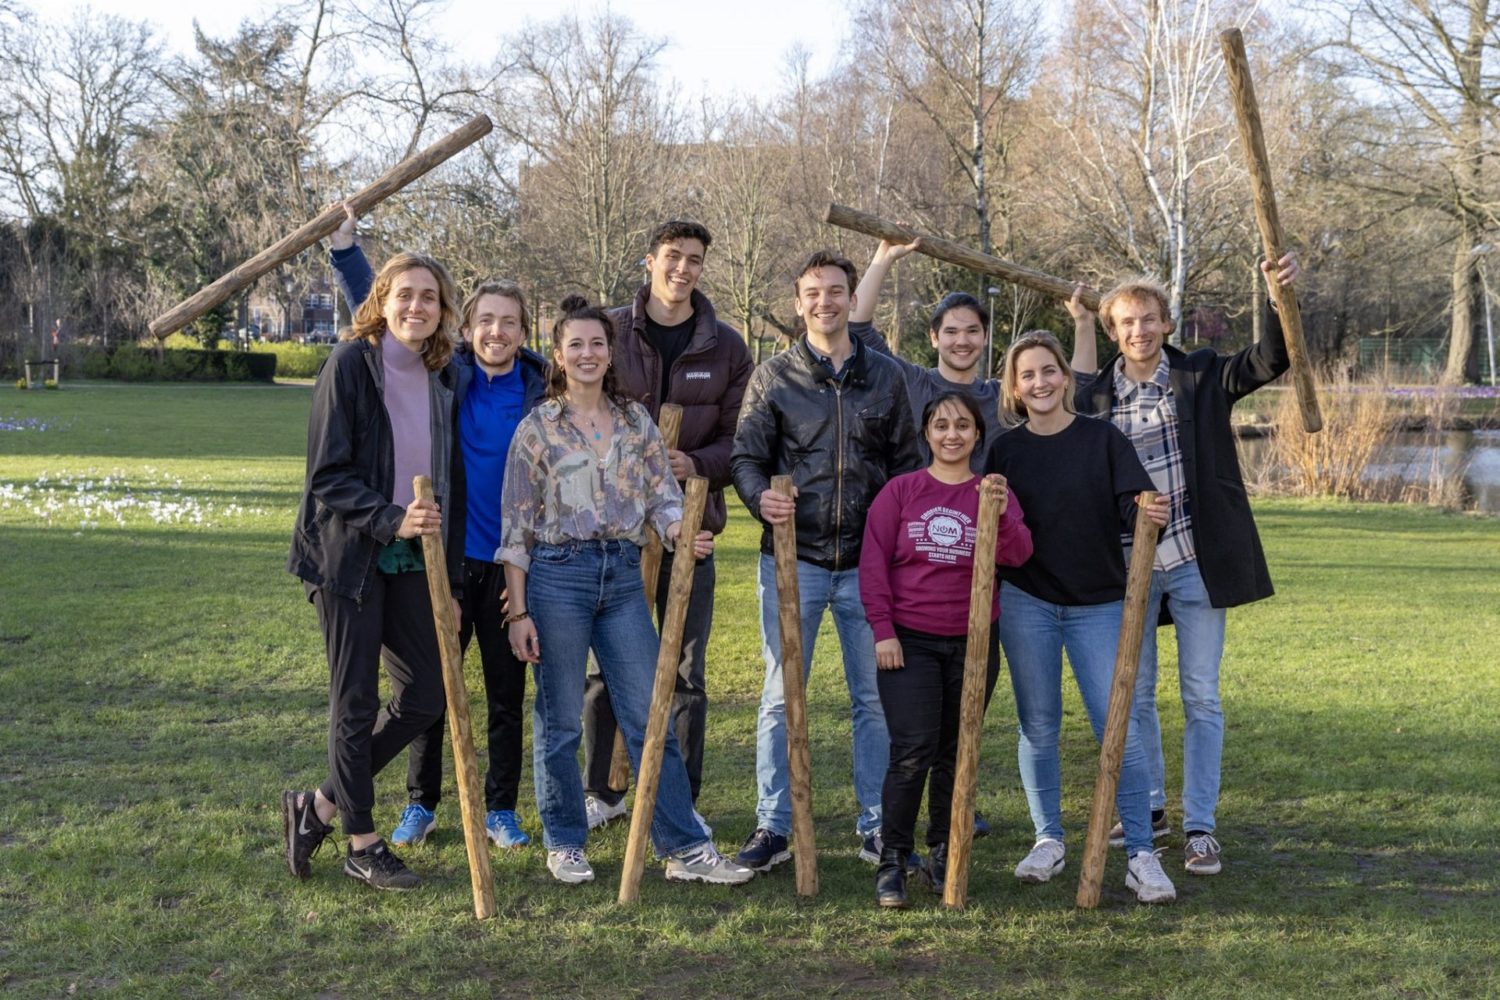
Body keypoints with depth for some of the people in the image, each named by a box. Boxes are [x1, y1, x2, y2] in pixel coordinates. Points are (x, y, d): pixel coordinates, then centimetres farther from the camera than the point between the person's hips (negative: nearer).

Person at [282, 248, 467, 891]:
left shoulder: (445, 377, 8)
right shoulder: (350, 364, -9)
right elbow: (328, 475, -12)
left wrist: (449, 575, 10)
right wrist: (391, 519, -25)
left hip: (413, 559, 6)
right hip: (350, 556, -6)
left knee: (425, 695, 6)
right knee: (355, 701, 3)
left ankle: (319, 805, 23)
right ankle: (362, 845, 17)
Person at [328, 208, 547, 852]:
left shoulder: (541, 392, -1)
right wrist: (344, 246, -4)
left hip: (509, 563, 0)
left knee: (507, 694, 9)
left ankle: (501, 809, 23)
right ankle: (420, 805, 23)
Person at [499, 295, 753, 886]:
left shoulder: (635, 421, 9)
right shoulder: (537, 428, 0)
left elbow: (663, 495, 7)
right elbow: (517, 527, -1)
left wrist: (679, 532, -17)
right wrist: (518, 612, -5)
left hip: (623, 574, 3)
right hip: (558, 575, -3)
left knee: (650, 717, 3)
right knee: (559, 719, 6)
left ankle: (685, 848, 8)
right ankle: (564, 844, 21)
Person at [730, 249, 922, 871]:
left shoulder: (885, 377, 9)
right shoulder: (773, 377, 5)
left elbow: (907, 465, 12)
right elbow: (746, 457, 3)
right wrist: (760, 497, -18)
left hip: (868, 563, 2)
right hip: (793, 557, -1)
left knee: (877, 698, 6)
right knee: (780, 697, 2)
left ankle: (877, 826, 18)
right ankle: (772, 826, 11)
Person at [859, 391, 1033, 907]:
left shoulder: (993, 494, 5)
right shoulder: (900, 490, 1)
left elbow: (1017, 555, -11)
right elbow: (873, 562, 0)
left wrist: (1000, 514, -30)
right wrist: (883, 630, -7)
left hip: (973, 644, 2)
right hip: (908, 642, -2)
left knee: (954, 756, 10)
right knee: (912, 751, -10)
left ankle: (942, 855, 24)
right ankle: (891, 863, -1)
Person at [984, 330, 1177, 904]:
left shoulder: (1102, 438, 0)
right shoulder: (1006, 449, 5)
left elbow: (1133, 503, -9)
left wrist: (1149, 513, -31)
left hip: (1099, 603, -1)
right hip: (1026, 603, 1)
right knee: (1039, 727, 7)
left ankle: (1140, 854, -1)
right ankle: (1048, 840, 22)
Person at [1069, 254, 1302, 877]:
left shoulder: (1201, 377, -1)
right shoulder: (1096, 392, 3)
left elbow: (1270, 361, -14)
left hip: (1195, 560, -2)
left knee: (1201, 698, 2)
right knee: (1134, 695, 12)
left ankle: (1200, 827, 10)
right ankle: (1150, 808, 30)